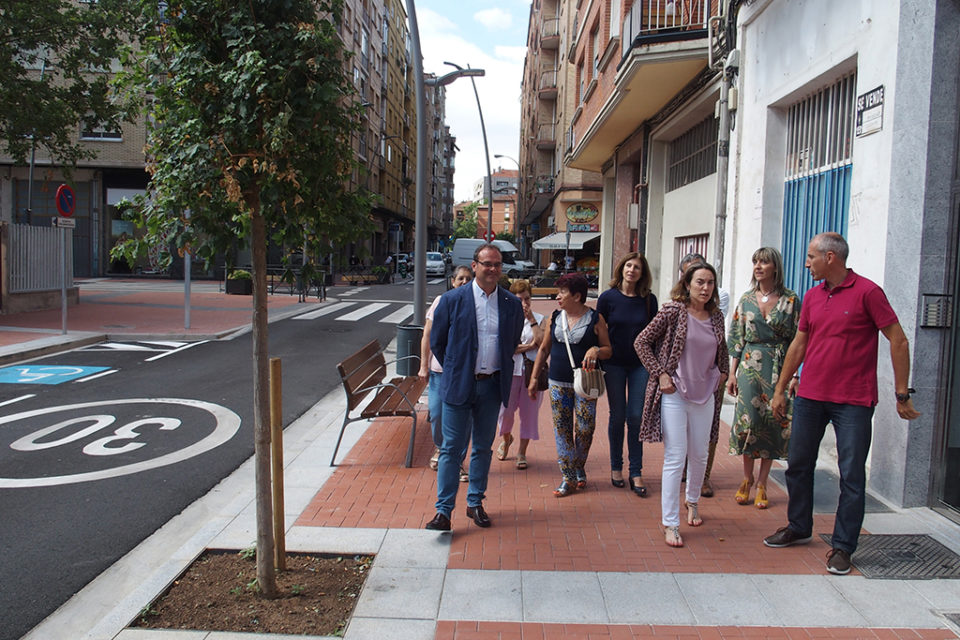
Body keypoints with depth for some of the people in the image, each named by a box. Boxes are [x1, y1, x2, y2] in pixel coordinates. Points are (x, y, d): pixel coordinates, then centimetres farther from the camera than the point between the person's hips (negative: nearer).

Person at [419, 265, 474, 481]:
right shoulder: (441, 302, 1)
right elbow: (427, 336, 4)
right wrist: (424, 365, 0)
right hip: (439, 368, 0)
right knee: (436, 414, 5)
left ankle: (458, 462, 15)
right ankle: (439, 447, 36)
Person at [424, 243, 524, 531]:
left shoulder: (512, 304, 2)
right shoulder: (452, 299, -5)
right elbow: (437, 342, 4)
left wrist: (500, 372, 13)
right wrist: (454, 371, 7)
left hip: (492, 386, 3)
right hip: (459, 386, -2)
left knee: (483, 447, 12)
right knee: (452, 448, -1)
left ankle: (475, 503, 26)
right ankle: (443, 510, 5)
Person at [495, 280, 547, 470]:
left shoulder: (539, 319, 7)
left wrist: (531, 320, -9)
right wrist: (529, 346, -9)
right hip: (511, 370, -1)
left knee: (529, 412, 3)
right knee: (505, 410, -1)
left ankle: (522, 453, 18)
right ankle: (506, 439, 32)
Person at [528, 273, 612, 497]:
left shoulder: (595, 319, -2)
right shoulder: (555, 317, 8)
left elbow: (608, 350, 3)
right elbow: (544, 349, 14)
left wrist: (596, 350, -20)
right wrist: (534, 377, 12)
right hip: (558, 383, 3)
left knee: (585, 428, -2)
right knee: (562, 429, 3)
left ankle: (579, 467, 26)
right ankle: (568, 478, 12)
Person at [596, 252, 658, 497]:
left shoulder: (649, 300, 1)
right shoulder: (608, 297, -3)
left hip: (640, 365, 1)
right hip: (614, 364, -1)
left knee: (636, 417, 0)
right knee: (617, 416, 6)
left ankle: (636, 473, 9)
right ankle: (616, 466, 22)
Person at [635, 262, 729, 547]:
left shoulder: (716, 316, 6)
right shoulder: (673, 311, -10)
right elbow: (641, 342, -8)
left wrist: (722, 372, 11)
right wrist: (660, 374, -12)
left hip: (705, 395, 5)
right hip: (674, 394, -5)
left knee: (699, 455, 16)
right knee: (675, 458, -5)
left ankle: (692, 502, 42)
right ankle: (670, 523, 4)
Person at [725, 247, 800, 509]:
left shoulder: (791, 300, -1)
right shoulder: (746, 299, 6)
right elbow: (736, 338, 7)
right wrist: (732, 373, 3)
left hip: (779, 368, -1)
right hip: (750, 366, 2)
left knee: (773, 422, 2)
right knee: (748, 420, 0)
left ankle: (762, 485, 14)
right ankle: (747, 480, 18)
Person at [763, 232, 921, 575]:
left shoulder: (867, 292, -9)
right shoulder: (812, 296, 9)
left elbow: (898, 341, -7)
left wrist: (902, 393, -7)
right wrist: (780, 390, 17)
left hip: (853, 402, -6)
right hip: (809, 397, 6)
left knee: (852, 476, 2)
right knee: (798, 465, 13)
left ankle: (842, 546, 13)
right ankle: (798, 527, 30)